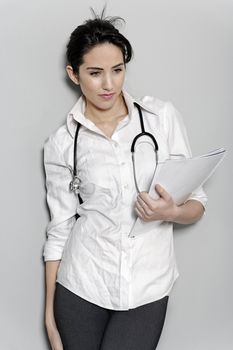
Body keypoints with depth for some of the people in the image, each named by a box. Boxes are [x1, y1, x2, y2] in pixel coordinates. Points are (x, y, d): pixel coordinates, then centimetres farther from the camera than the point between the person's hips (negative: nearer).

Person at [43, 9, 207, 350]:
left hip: (147, 288, 0)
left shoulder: (163, 117, -1)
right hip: (82, 285, 1)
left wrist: (172, 212, -19)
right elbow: (60, 230, 2)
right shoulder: (61, 143, -1)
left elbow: (197, 202, 3)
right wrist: (50, 314, 3)